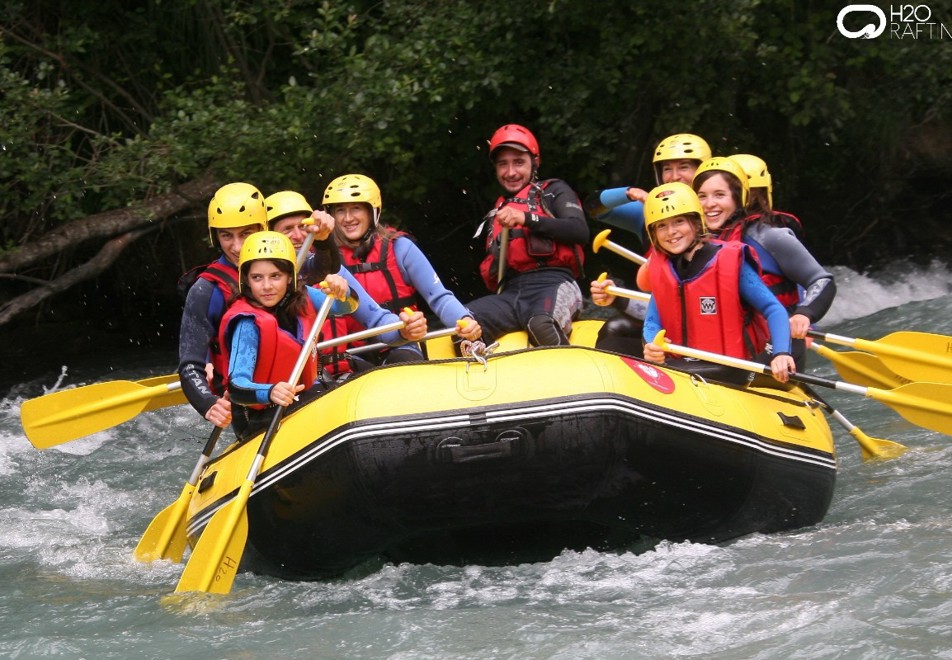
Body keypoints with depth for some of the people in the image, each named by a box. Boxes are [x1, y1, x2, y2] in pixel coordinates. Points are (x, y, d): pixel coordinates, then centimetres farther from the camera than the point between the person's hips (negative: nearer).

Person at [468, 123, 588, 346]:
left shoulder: (553, 191, 17)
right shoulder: (495, 214, 32)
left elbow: (580, 232, -3)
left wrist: (526, 218, -11)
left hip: (553, 285, -4)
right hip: (510, 294, 4)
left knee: (542, 324, -42)